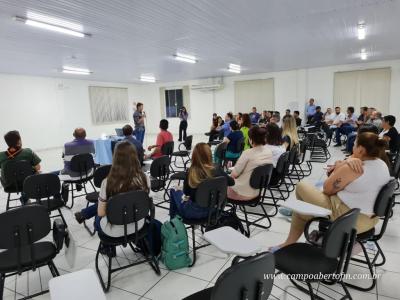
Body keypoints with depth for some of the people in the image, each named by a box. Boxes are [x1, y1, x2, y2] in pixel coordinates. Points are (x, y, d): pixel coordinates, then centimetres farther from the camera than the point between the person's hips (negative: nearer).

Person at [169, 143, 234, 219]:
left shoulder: (191, 172, -21)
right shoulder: (217, 170, -13)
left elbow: (186, 193, -5)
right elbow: (232, 182, 5)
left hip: (194, 212, -4)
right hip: (212, 210, 4)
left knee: (174, 191, 21)